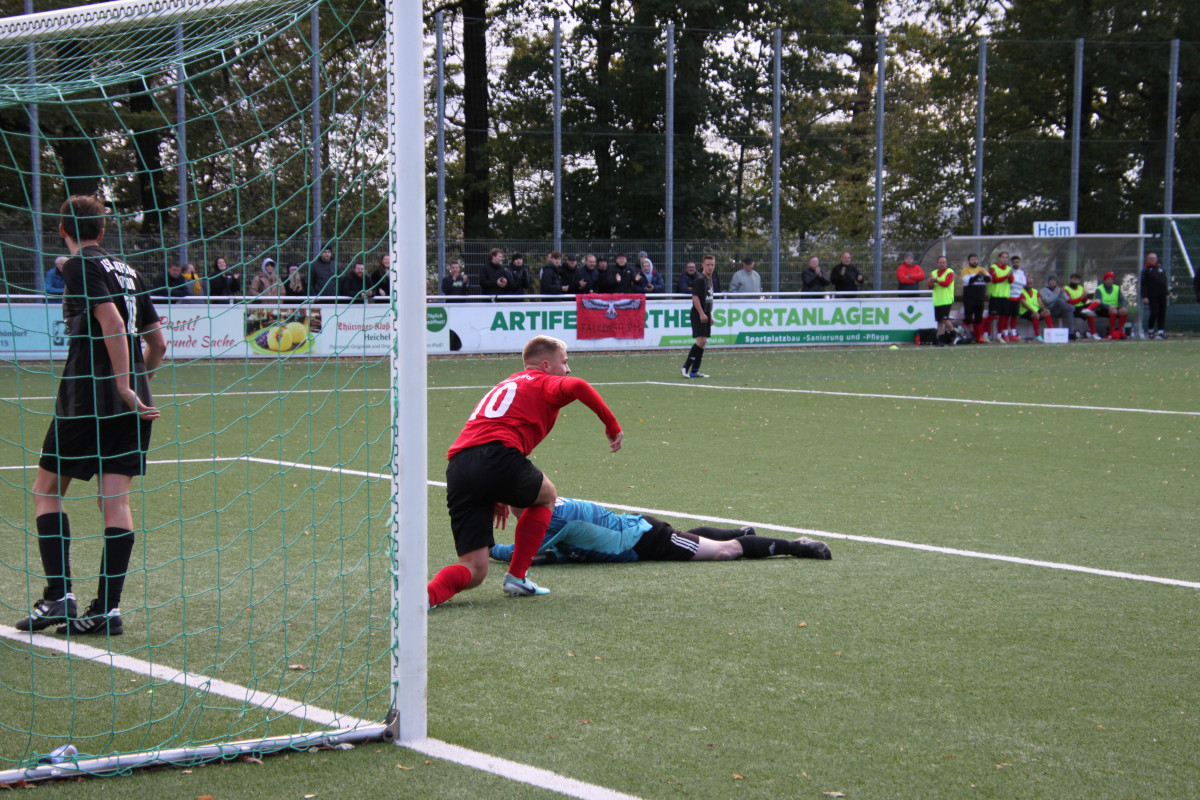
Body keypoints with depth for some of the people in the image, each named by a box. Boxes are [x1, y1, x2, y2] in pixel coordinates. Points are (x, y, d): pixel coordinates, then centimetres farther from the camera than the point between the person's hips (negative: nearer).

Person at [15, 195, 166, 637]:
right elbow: (157, 341, 19)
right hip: (132, 403, 6)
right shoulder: (126, 269, 16)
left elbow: (112, 323, -19)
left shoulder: (80, 266, -5)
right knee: (115, 500, 2)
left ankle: (59, 595, -2)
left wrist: (124, 388, -18)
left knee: (47, 491, 7)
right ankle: (107, 608, -2)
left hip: (87, 397, -6)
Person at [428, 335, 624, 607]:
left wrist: (495, 496, 38)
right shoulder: (544, 383, 14)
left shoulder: (505, 385, 37)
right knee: (546, 495, 28)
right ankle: (517, 576, 22)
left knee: (474, 571, 7)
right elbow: (577, 387, -9)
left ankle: (430, 592, -23)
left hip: (457, 470, 6)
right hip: (498, 456, -6)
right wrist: (612, 424, 1)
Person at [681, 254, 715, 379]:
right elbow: (695, 297, -18)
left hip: (705, 315, 9)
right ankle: (685, 367, -12)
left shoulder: (709, 279, 17)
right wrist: (701, 313, -23)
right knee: (701, 340, -16)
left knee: (703, 342, 7)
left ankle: (695, 370, 10)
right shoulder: (700, 279, -12)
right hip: (698, 314, -9)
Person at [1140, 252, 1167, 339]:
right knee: (1154, 313, -12)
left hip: (1162, 296, 6)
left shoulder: (1160, 267, 17)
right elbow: (1143, 284, -7)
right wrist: (1144, 297, -16)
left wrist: (1166, 294, 16)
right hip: (1152, 296, -6)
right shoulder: (1145, 270, -1)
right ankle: (1150, 330, 6)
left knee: (1162, 314, 3)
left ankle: (1161, 331, 6)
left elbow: (1164, 281, 22)